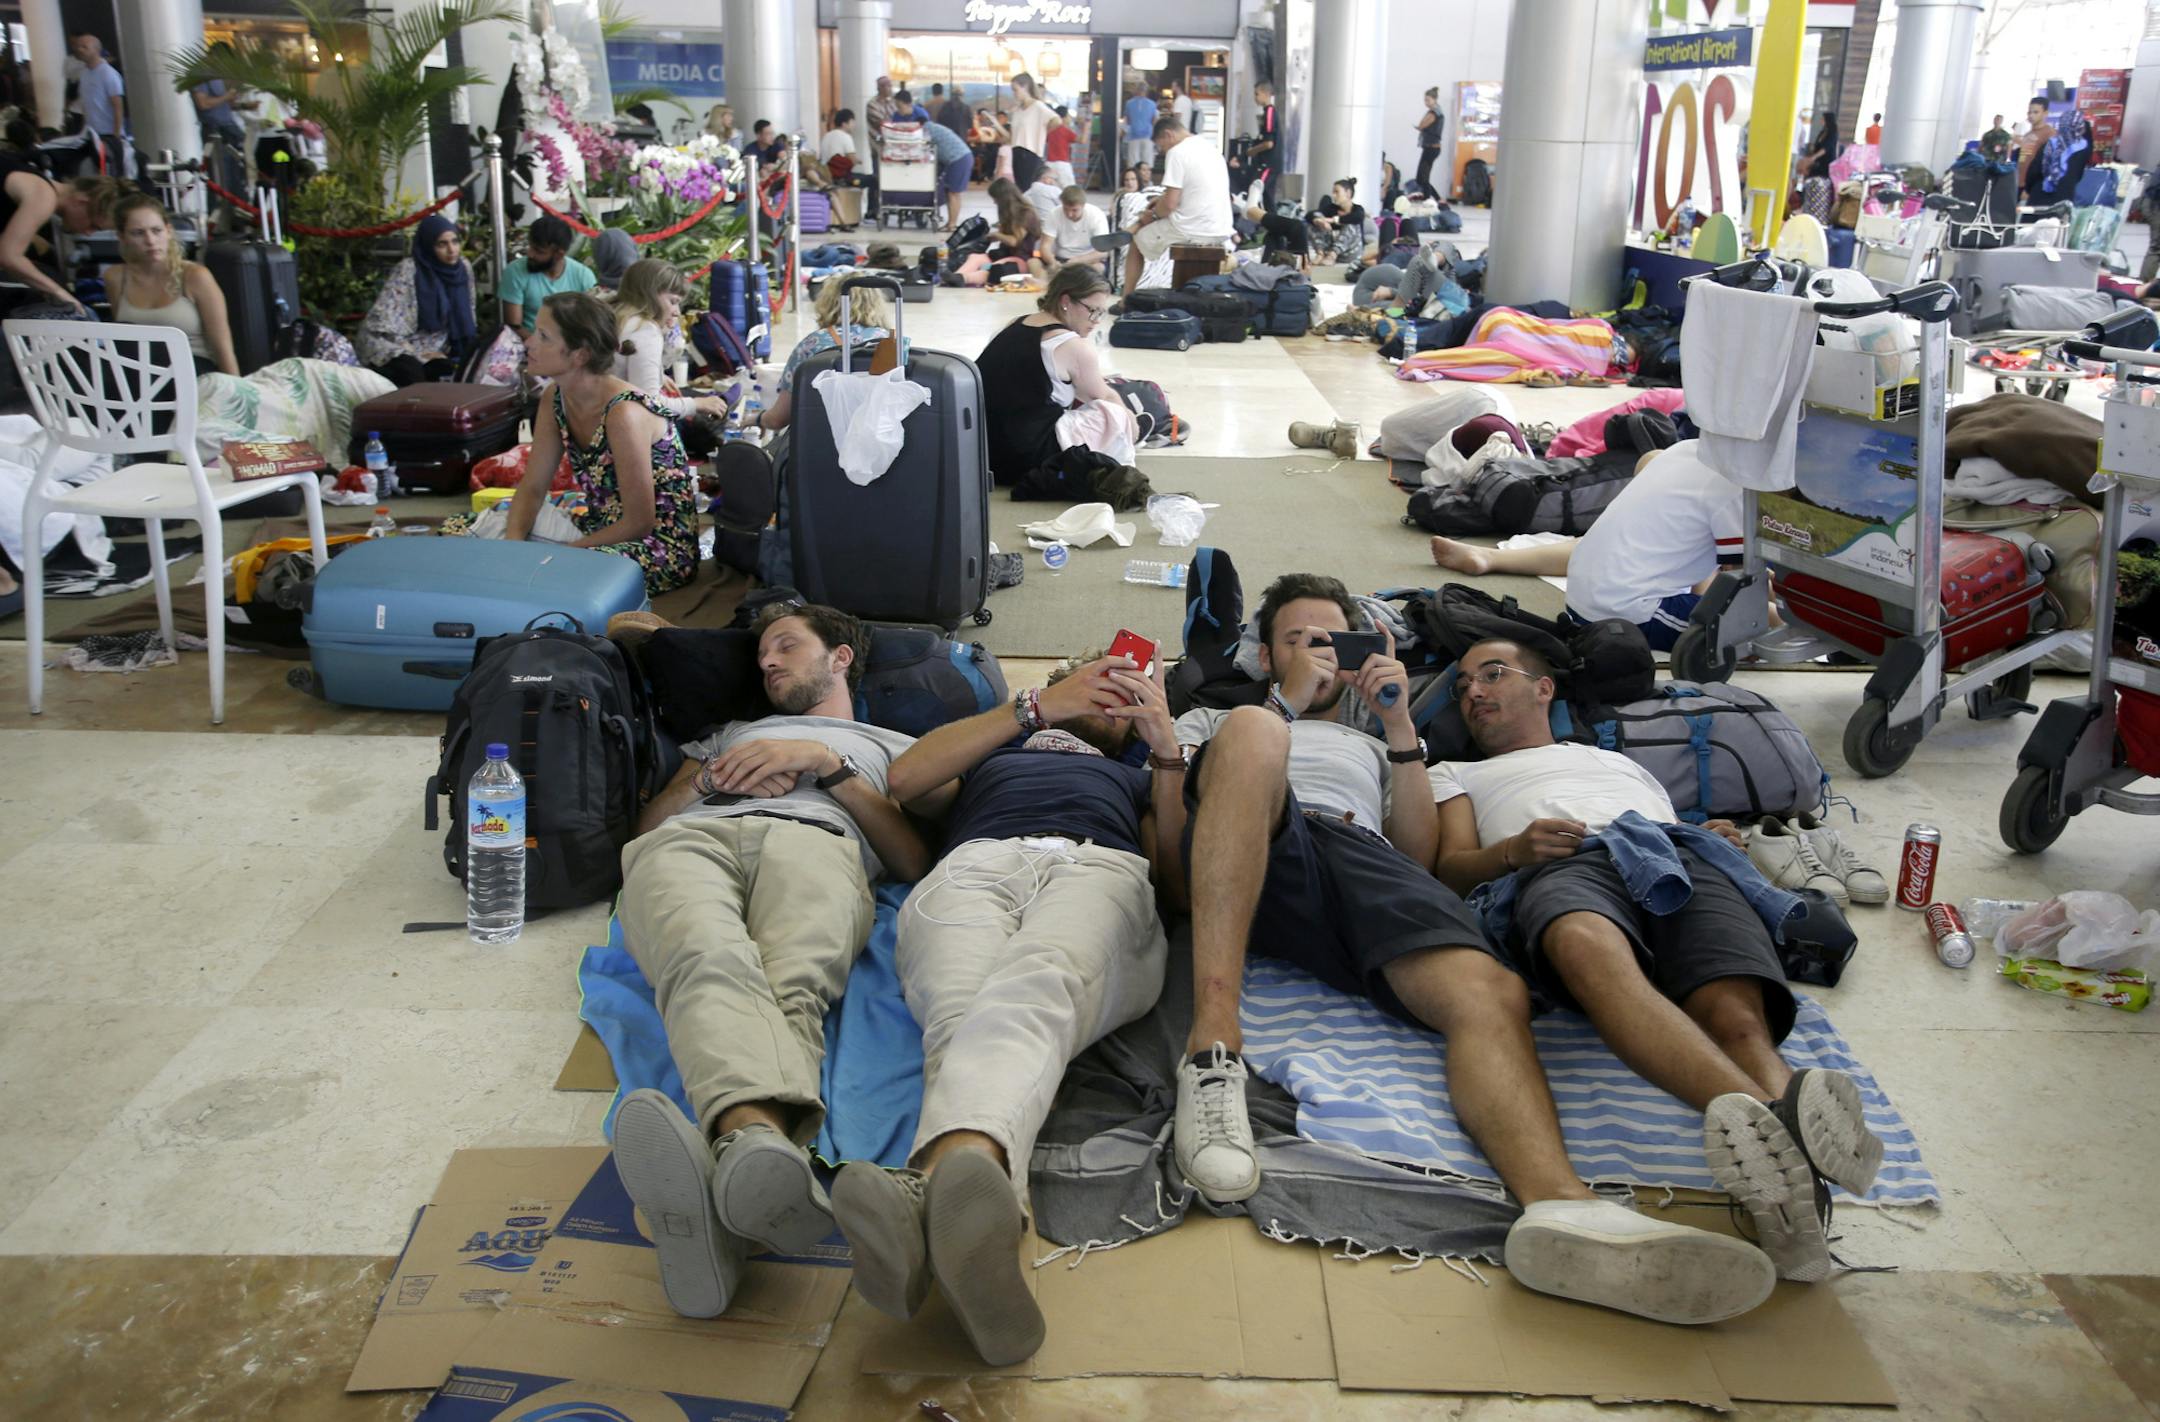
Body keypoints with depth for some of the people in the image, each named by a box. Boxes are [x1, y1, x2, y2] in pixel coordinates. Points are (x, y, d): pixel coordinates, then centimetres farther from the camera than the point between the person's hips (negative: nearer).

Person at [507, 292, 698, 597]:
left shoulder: (623, 414, -25)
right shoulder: (555, 403, 0)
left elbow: (639, 523, -21)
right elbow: (532, 488, 6)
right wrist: (513, 539, -14)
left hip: (663, 548, -8)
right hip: (605, 533, 8)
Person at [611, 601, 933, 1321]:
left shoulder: (896, 747, 38)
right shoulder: (728, 734, 48)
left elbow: (915, 861, 17)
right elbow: (646, 824, 35)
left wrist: (827, 762, 9)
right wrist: (712, 780, 15)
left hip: (813, 840, -1)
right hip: (688, 839, 1)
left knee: (792, 986, -40)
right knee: (710, 962, -40)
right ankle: (759, 1136, -71)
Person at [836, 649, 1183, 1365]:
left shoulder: (1135, 777, 46)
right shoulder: (992, 753, 45)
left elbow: (1175, 864, 24)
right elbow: (906, 779, 21)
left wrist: (1167, 748, 14)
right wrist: (1036, 707, 20)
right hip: (976, 862, 1)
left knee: (1032, 992, -41)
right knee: (964, 1014, -39)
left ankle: (933, 1181, -74)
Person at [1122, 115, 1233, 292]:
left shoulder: (1177, 152, -11)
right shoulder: (1211, 148, 15)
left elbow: (1170, 205, -15)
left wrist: (1152, 215, 5)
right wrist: (1163, 199, 26)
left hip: (1192, 231, -8)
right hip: (1222, 230, 8)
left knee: (1137, 238, 18)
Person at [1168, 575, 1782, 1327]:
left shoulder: (1373, 751, 42)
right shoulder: (1213, 722, 37)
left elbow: (1419, 855, 23)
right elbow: (1170, 806, 13)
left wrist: (1399, 725, 15)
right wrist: (1287, 700, 14)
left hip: (1366, 864, 3)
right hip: (1249, 865, -2)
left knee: (1491, 992, -30)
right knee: (1251, 731, -36)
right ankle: (1213, 1052, -47)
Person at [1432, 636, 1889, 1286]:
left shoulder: (1620, 761, 46)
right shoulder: (1457, 774, 38)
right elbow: (1449, 869, 19)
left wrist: (1723, 841, 9)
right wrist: (1512, 850, -3)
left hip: (1686, 857, 3)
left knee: (1737, 1016, -34)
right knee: (1590, 947, -44)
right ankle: (1765, 1117, -68)